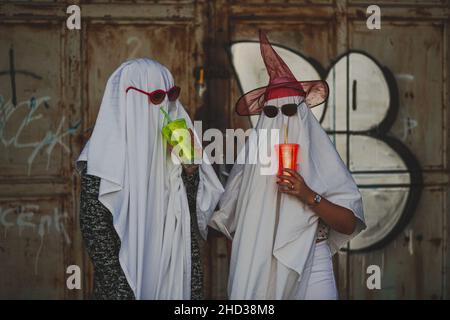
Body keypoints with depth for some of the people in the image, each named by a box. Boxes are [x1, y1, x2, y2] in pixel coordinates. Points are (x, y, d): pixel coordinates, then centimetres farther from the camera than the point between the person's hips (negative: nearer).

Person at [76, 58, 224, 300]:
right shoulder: (104, 153, -11)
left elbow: (196, 213, 6)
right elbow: (94, 228, -13)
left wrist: (190, 166, -9)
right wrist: (123, 291, -15)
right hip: (130, 281, -5)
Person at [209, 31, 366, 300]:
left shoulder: (321, 159, -1)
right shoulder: (253, 156, 3)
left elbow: (349, 224, -7)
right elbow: (227, 219, 6)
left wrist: (309, 196, -17)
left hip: (311, 267, -1)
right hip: (259, 267, 1)